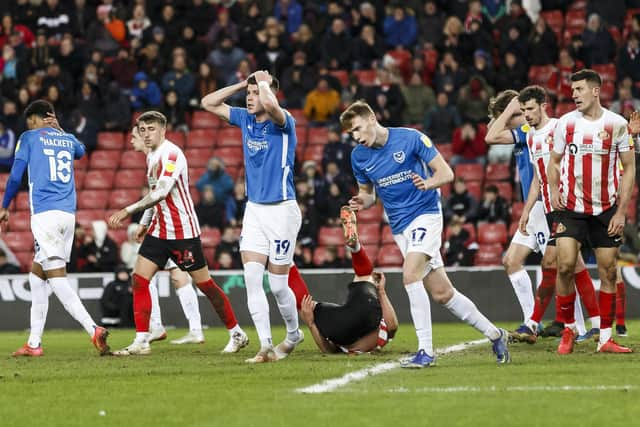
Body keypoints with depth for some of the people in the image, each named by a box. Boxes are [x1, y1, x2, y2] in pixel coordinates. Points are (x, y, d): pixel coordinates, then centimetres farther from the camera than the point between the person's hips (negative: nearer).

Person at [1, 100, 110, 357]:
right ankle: (34, 343, 16)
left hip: (45, 214, -6)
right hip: (68, 215, 6)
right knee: (37, 273, 16)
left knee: (57, 278, -12)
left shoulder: (28, 138, 3)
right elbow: (80, 151, 43)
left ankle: (93, 329, -30)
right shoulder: (68, 139, 18)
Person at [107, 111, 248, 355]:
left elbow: (161, 192, -28)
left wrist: (128, 211, -31)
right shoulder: (151, 157, 12)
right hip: (159, 230, 8)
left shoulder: (171, 154, -17)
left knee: (204, 284, -1)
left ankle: (236, 333, 13)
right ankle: (141, 342, -3)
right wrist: (144, 223, 22)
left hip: (183, 232, -8)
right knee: (138, 280, -4)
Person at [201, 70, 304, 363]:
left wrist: (263, 81, -16)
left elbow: (270, 104, -36)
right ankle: (266, 346, -8)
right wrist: (242, 84, 5)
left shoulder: (283, 122, -13)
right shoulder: (245, 119, 7)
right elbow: (209, 103, 15)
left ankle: (293, 334, 26)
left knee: (278, 284, 1)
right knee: (251, 278, -8)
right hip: (254, 209, 6)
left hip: (281, 209, -6)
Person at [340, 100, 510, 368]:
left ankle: (426, 350, -22)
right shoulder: (359, 156, 3)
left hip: (425, 213, -5)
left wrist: (428, 183, -29)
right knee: (442, 293, 4)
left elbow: (446, 173, -8)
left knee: (410, 275, -25)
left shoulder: (410, 138, -11)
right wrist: (362, 202, -7)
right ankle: (493, 333, 19)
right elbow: (367, 192, 16)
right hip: (399, 227, 5)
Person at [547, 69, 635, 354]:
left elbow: (629, 168, 2)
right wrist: (554, 190, -6)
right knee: (565, 266, -13)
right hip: (570, 208, 0)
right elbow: (554, 161, 13)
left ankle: (605, 339, 8)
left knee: (608, 271, 0)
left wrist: (621, 211, -4)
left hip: (606, 210, 0)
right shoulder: (565, 123, 1)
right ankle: (568, 330, 5)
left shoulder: (617, 124, -3)